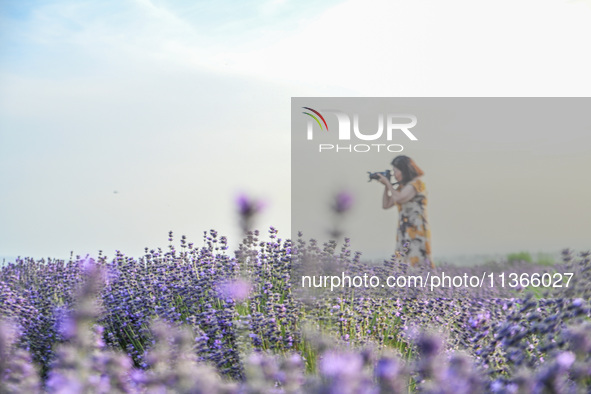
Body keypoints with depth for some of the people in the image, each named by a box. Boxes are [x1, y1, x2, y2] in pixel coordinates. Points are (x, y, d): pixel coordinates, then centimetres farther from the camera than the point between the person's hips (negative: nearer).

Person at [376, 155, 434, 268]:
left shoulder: (417, 183, -7)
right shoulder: (402, 186, 18)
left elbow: (399, 198, -21)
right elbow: (386, 205, 21)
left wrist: (388, 183, -7)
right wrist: (386, 186, 10)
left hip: (416, 231, -8)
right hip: (404, 232, 8)